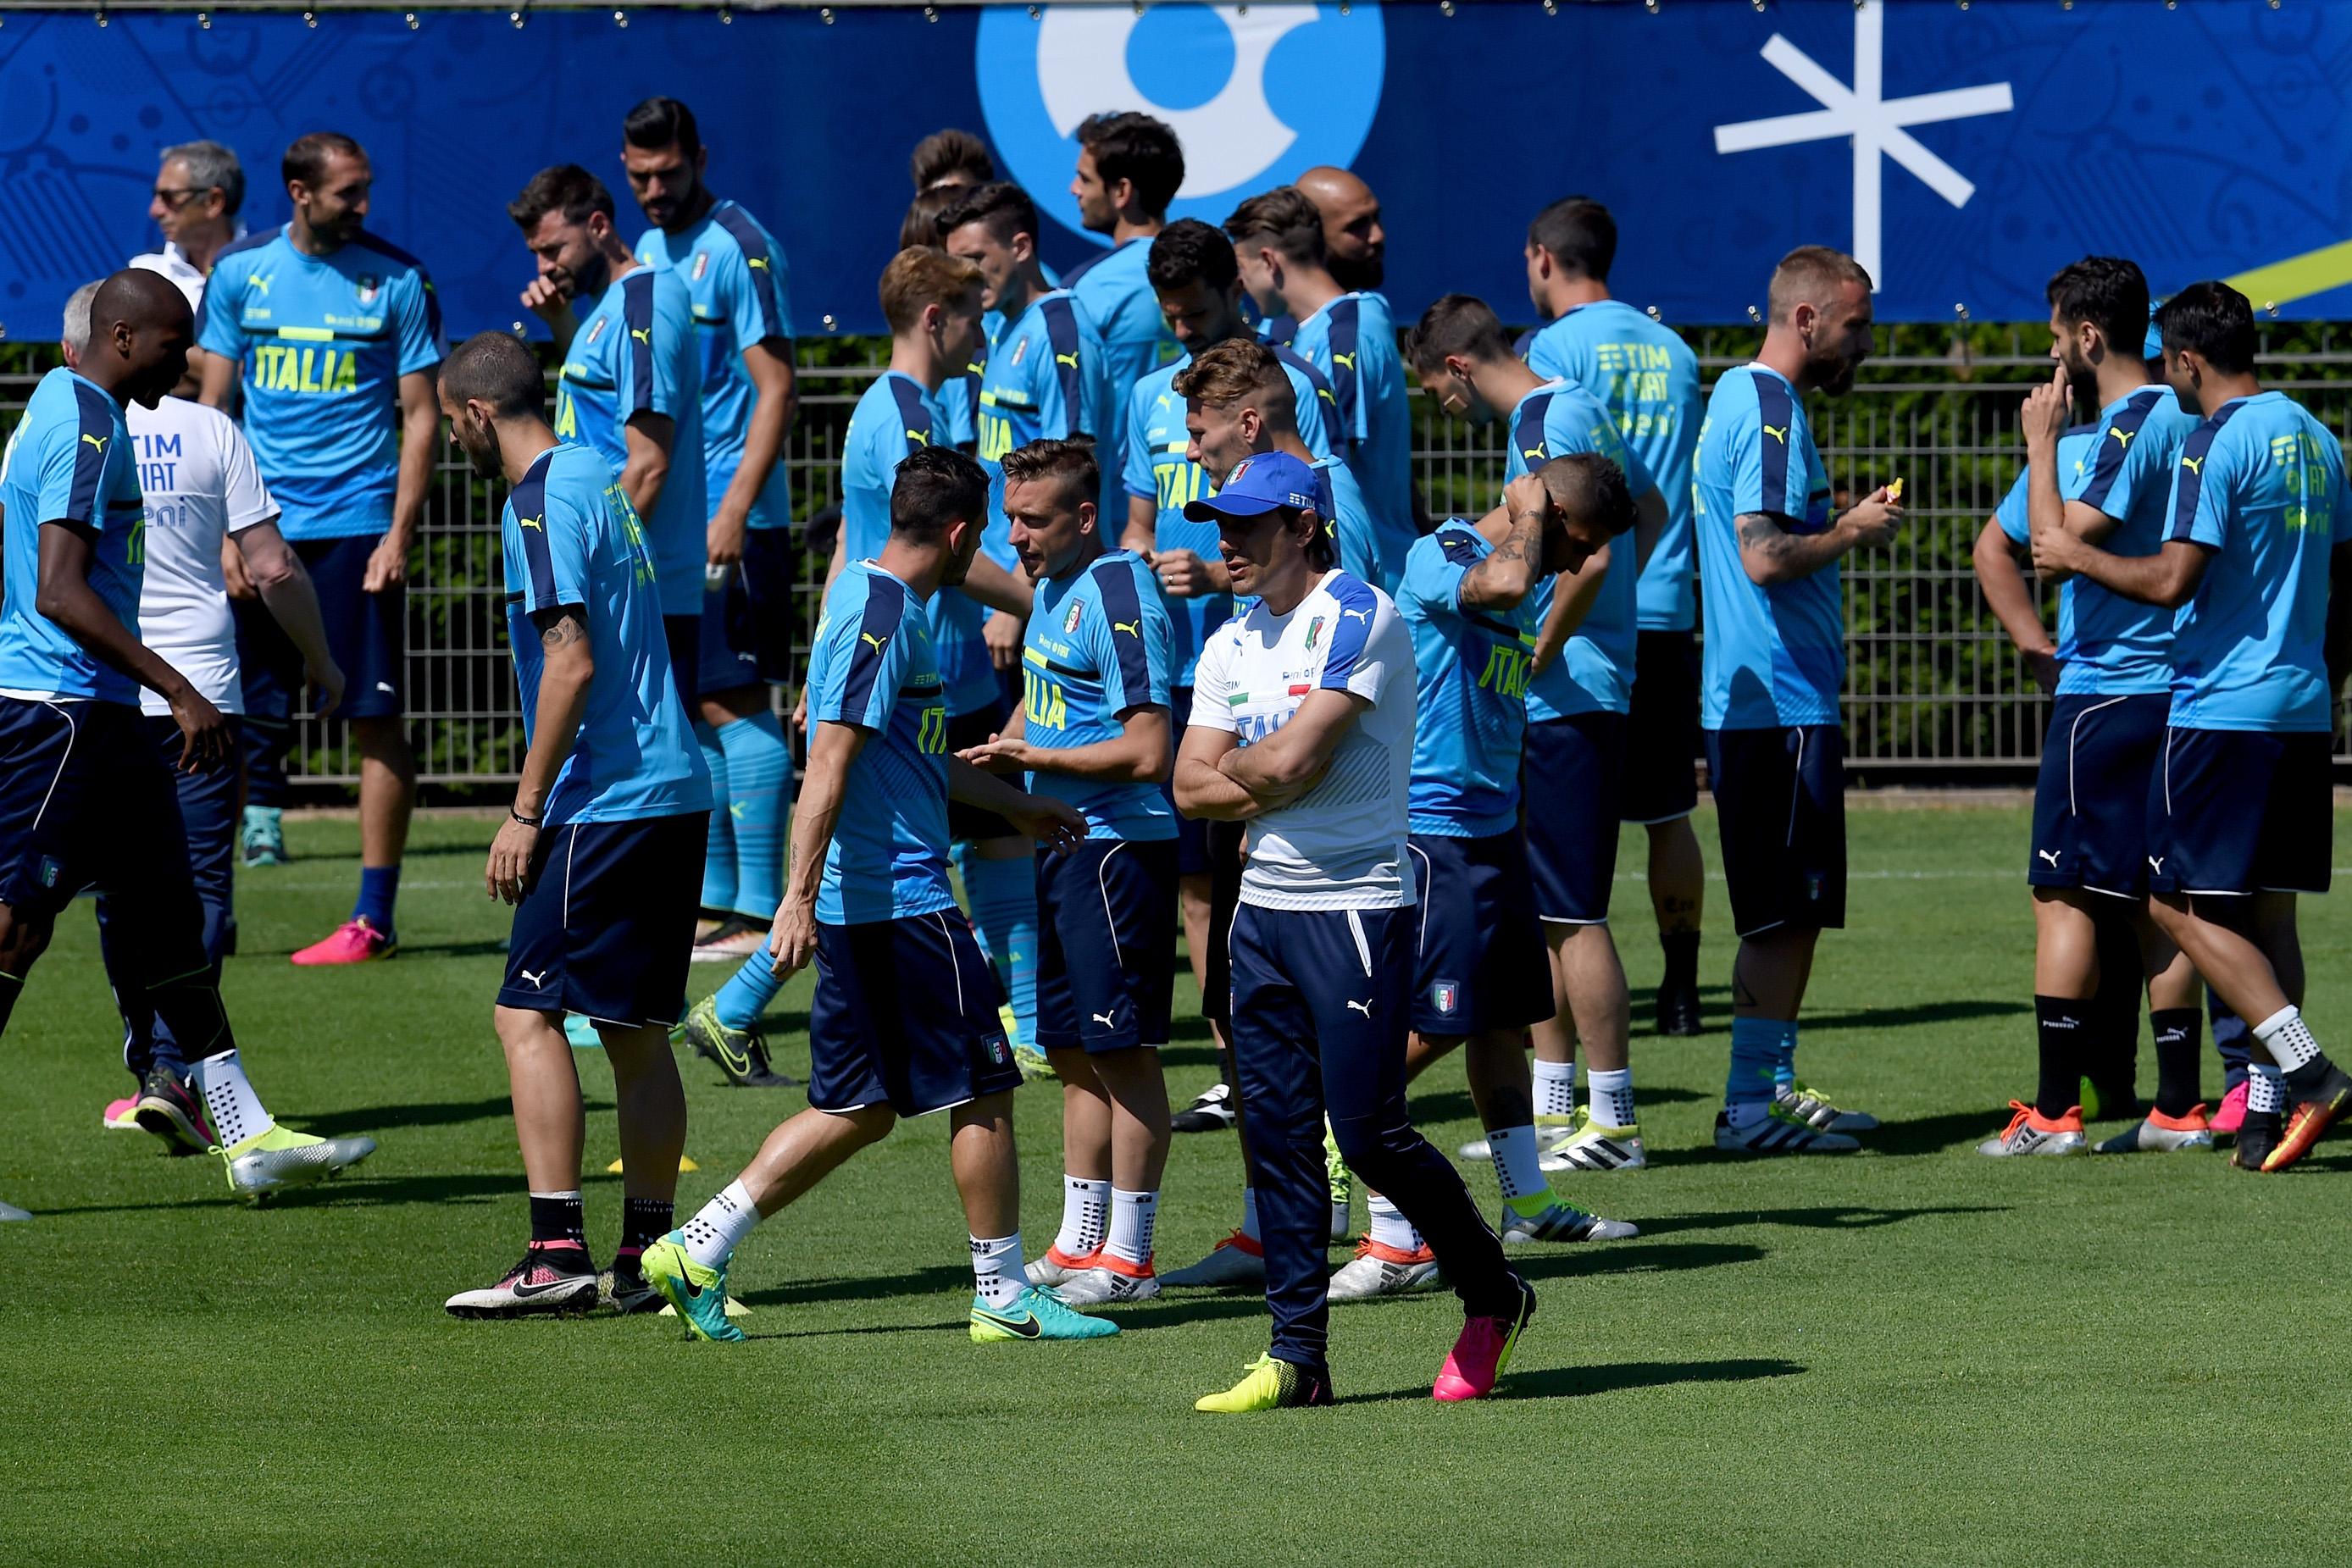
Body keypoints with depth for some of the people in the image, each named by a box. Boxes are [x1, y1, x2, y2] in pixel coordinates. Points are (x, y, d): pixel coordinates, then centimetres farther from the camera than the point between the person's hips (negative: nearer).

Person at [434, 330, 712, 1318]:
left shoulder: (541, 504, -12)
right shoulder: (598, 476, 16)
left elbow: (572, 661, -20)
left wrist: (526, 812, -16)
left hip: (606, 802, -9)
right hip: (675, 790, 9)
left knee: (528, 1012, -9)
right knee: (636, 1030, 11)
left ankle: (557, 1254, -14)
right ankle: (646, 1258, 12)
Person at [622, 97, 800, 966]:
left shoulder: (739, 250, -11)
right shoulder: (648, 252, 16)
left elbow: (776, 389, -15)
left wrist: (735, 511, -21)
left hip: (729, 521, -9)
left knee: (733, 703, -9)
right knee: (689, 709, 10)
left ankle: (762, 911, -8)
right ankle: (717, 903, 15)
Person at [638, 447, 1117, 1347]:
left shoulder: (875, 601, 16)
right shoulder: (883, 613, -16)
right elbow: (830, 760, -23)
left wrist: (1013, 804, 41)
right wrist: (799, 898, -28)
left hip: (858, 903, 10)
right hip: (902, 900, -10)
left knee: (857, 1110, 11)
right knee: (982, 1093, 0)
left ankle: (696, 1249, 7)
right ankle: (1005, 1297, 8)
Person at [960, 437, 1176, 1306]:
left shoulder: (1117, 596, -17)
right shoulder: (1052, 589, 13)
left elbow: (1148, 752, -21)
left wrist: (1034, 759, -16)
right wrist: (996, 757, 12)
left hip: (1121, 844, -10)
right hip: (1064, 846, 10)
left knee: (1123, 1050, -5)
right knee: (1075, 1052, 13)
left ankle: (1128, 1256, -2)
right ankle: (1078, 1244, 20)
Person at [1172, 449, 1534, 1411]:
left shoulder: (1357, 618, -11)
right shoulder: (1233, 645, 14)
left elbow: (1290, 759, -19)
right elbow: (1190, 787, 7)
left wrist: (1235, 765, 0)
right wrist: (1271, 781, -8)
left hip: (1356, 907, -7)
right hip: (1264, 905, 7)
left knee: (1367, 1132, -9)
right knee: (1277, 1133, 4)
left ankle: (1492, 1295, 12)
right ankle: (1297, 1357, 7)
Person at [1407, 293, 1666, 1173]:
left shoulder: (1543, 426, -15)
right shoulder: (1578, 409, 16)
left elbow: (1590, 554, -26)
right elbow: (1649, 512, 31)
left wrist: (1539, 655, -16)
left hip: (1563, 698, -10)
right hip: (1578, 695, 10)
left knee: (1572, 913, -7)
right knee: (1540, 910, 15)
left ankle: (1611, 1123, -4)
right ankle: (1552, 1108, 20)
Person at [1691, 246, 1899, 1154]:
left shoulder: (1740, 398, 18)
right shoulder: (1770, 412, -15)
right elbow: (1766, 556, -24)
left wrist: (1845, 523, 14)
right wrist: (1854, 533, -10)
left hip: (1751, 697, 11)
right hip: (1780, 700, -11)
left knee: (1788, 914, 16)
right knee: (1785, 913, -6)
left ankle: (1773, 1089, 21)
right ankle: (1753, 1105, -4)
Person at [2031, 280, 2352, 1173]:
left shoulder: (2214, 445, -12)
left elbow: (2172, 581, -19)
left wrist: (2078, 557, -4)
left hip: (2221, 709, -8)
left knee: (2181, 905, -4)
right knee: (2269, 913, 9)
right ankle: (2266, 1113, 4)